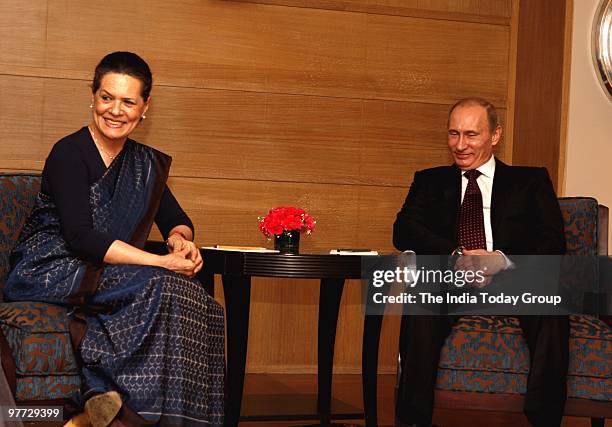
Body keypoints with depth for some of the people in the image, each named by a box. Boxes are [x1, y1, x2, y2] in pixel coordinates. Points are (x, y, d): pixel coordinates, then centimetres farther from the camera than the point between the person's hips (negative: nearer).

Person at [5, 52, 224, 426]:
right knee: (160, 287, -29)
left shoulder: (144, 163, 11)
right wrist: (161, 262, -24)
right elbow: (79, 236, -20)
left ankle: (104, 397, -21)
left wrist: (180, 239, -11)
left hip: (102, 275, 7)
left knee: (191, 297, -21)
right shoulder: (70, 153, -10)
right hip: (48, 272, -6)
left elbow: (176, 219, 16)